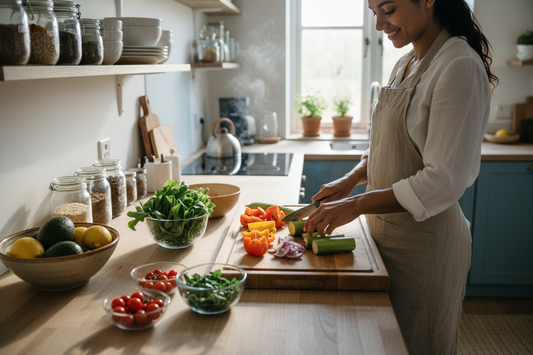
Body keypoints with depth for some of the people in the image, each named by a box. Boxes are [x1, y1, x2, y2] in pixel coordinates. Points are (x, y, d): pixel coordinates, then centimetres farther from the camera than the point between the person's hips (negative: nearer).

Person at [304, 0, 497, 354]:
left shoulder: (460, 66, -19)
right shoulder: (405, 64, 8)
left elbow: (444, 181, -24)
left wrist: (357, 204, -26)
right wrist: (351, 179, 2)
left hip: (425, 241, -8)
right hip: (386, 231, 8)